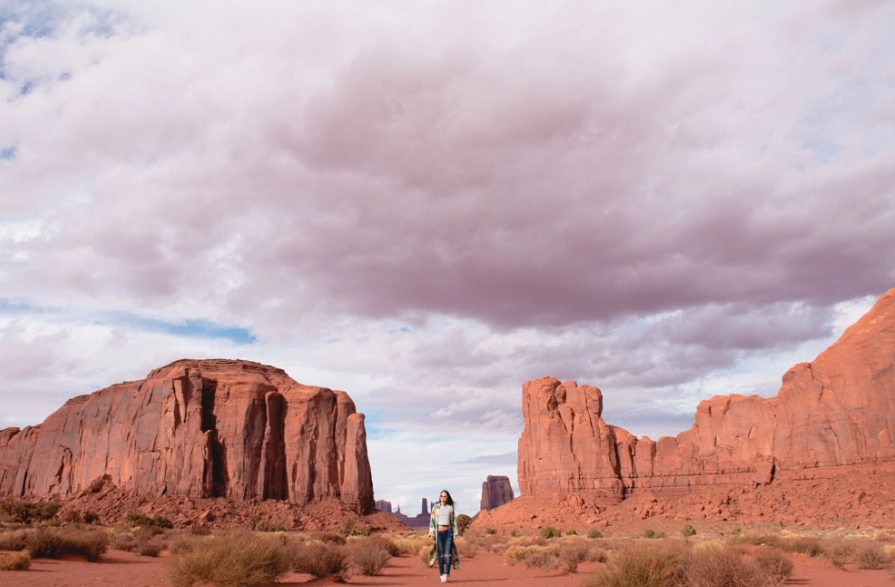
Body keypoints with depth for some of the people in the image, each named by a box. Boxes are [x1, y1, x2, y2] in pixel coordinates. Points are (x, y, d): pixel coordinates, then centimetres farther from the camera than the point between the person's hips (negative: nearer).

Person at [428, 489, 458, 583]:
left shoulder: (450, 508, 7)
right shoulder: (435, 507, 3)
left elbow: (453, 521, 9)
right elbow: (432, 520, 2)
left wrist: (454, 534, 3)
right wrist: (432, 533, -4)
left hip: (448, 532, 1)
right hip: (439, 532, -1)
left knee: (447, 554, -6)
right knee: (440, 555, 0)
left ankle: (446, 575, -6)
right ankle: (442, 575, 6)